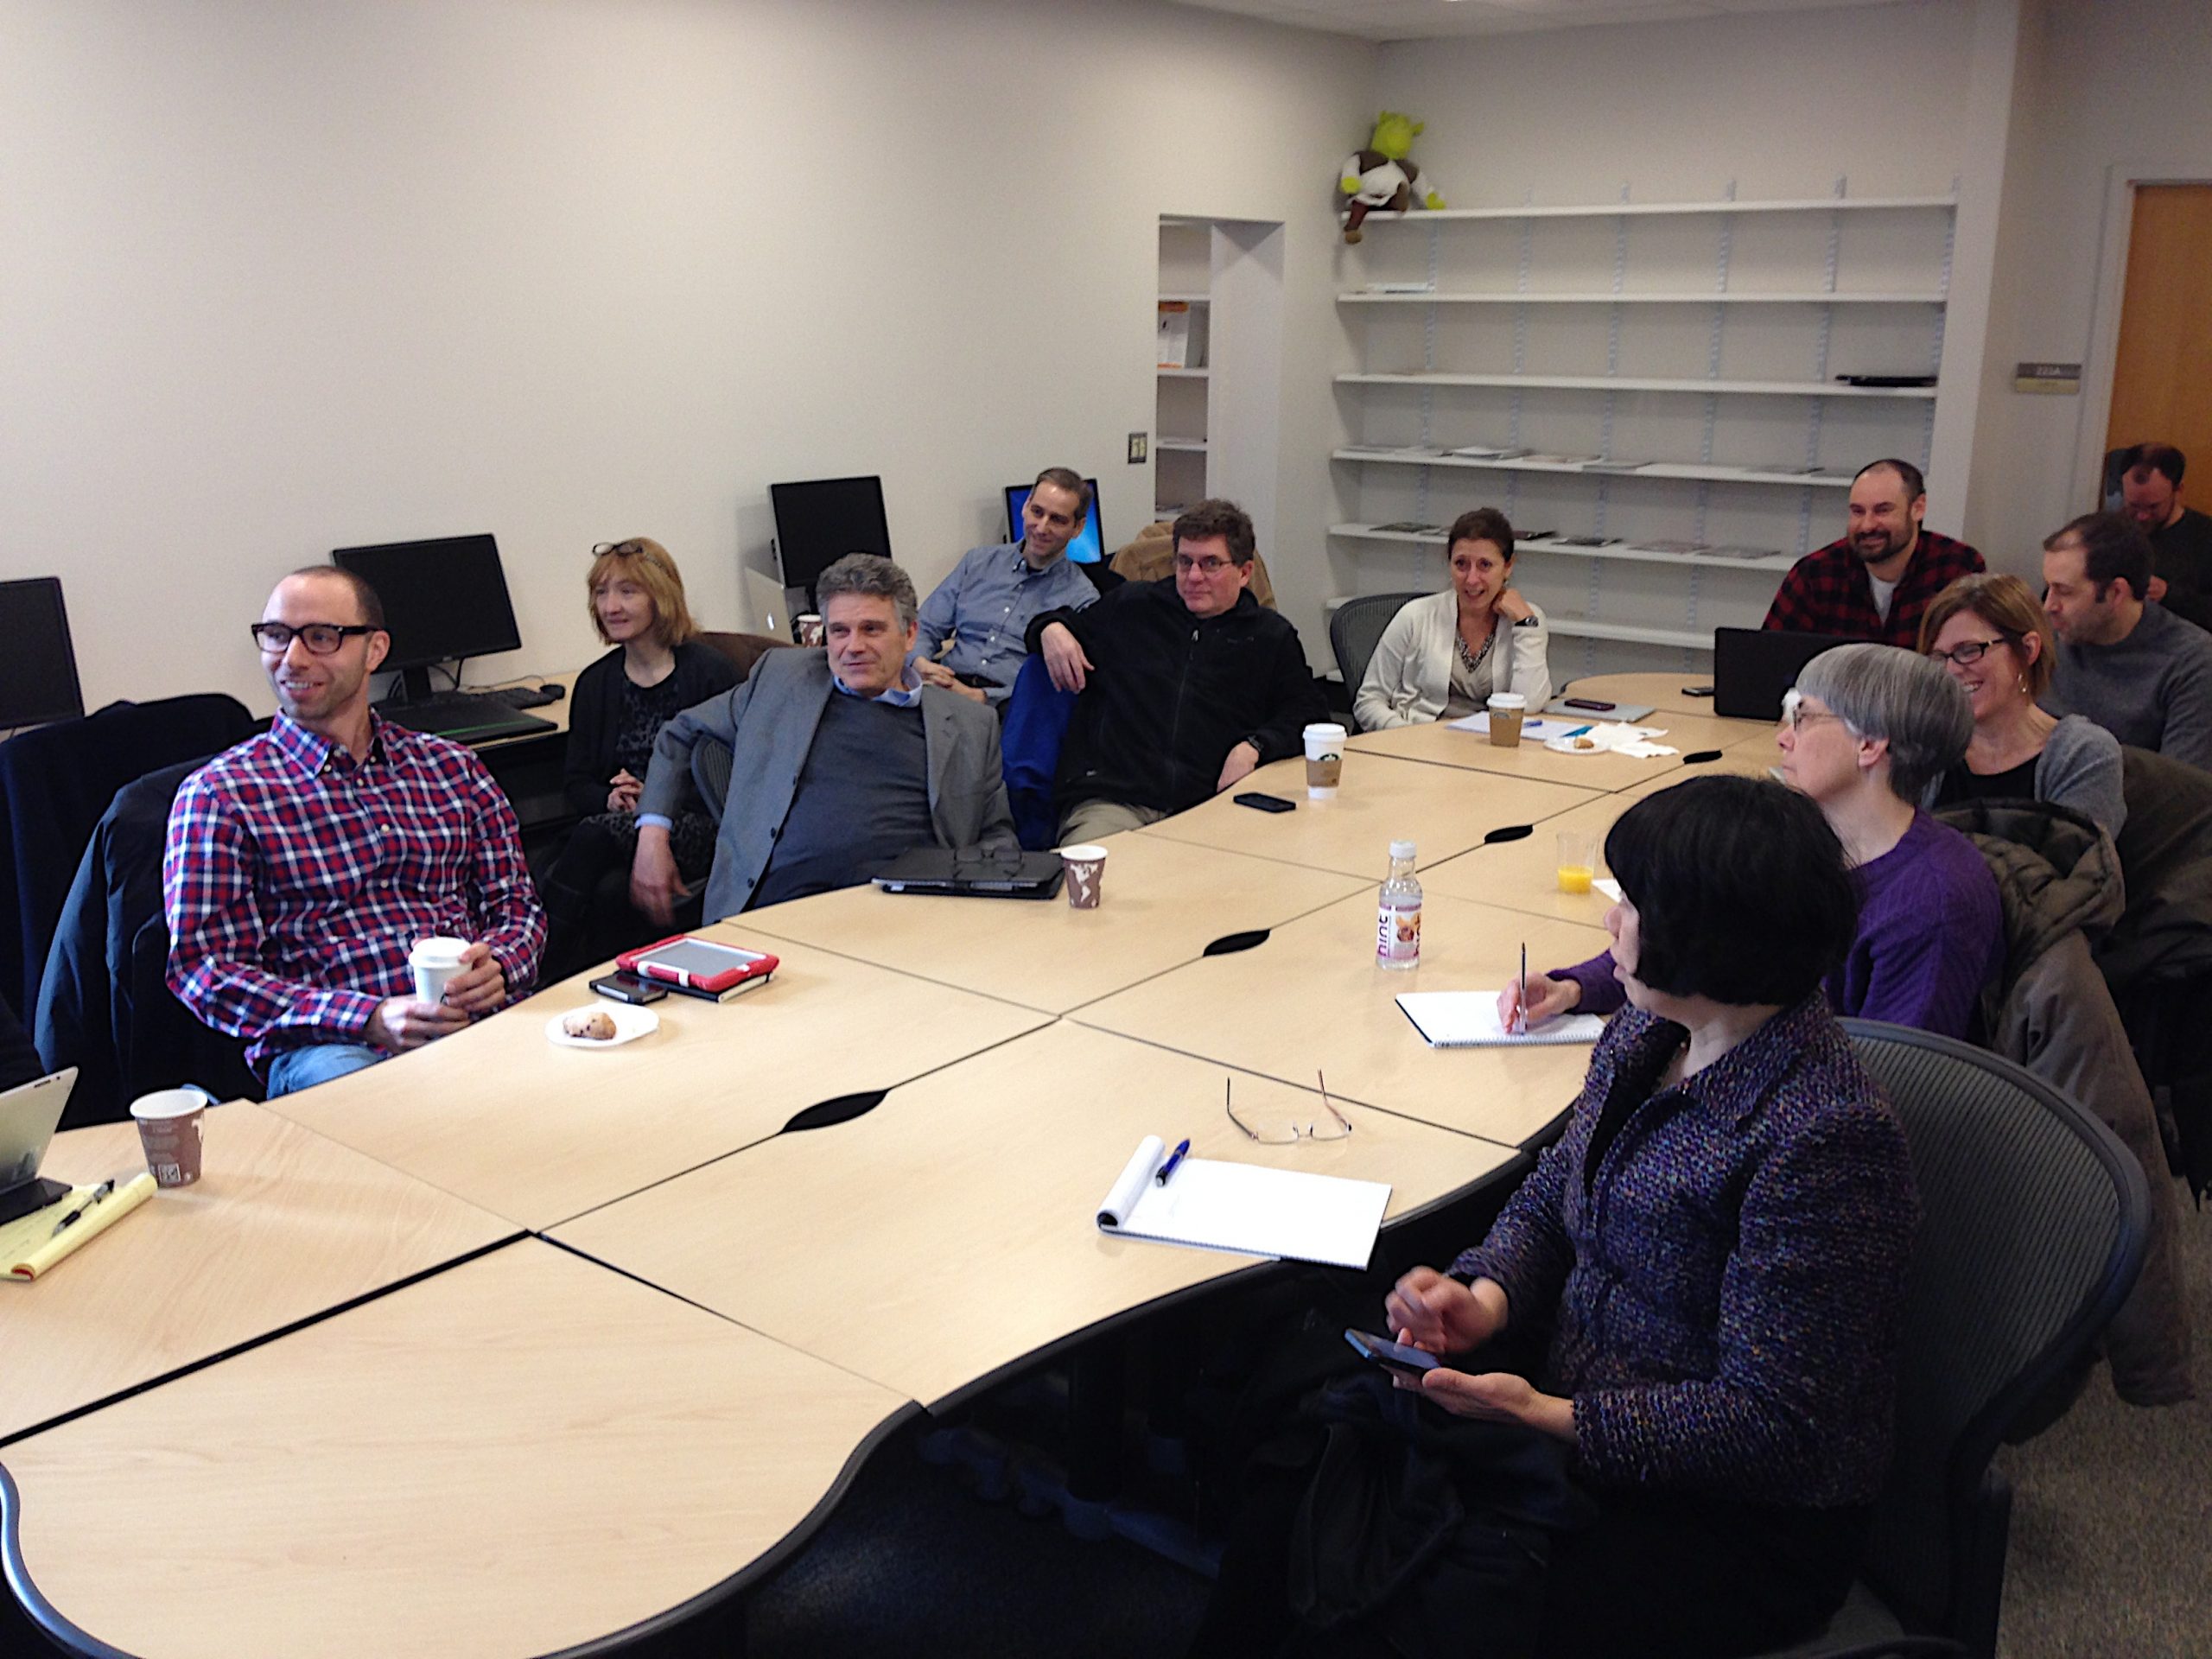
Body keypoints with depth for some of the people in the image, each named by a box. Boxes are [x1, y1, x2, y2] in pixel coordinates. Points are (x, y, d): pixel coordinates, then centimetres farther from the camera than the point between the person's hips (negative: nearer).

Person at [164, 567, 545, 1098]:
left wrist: (497, 966, -7)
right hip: (325, 1046, -3)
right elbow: (204, 970, -1)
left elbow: (516, 902, 20)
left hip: (478, 1024, 3)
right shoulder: (219, 793, 6)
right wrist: (373, 1018, -15)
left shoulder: (451, 767, 18)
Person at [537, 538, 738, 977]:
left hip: (695, 830, -4)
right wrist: (610, 798, -9)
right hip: (615, 825, 4)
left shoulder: (710, 671, -1)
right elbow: (575, 782, 15)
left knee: (595, 837, -32)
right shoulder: (595, 682, 16)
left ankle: (546, 973, -28)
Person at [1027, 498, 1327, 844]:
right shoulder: (1130, 606, 22)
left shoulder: (1273, 637, 19)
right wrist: (1051, 629, 12)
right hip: (1111, 799, 0)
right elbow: (1069, 624, 37)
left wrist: (1253, 748, -3)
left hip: (1212, 812, 0)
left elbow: (1308, 715, 15)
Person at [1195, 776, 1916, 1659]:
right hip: (1575, 1401, 8)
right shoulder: (1646, 1035, 0)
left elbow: (1771, 1423, -23)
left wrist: (1552, 1419, -28)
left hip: (1737, 1520, -7)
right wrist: (1486, 1297, -9)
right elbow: (1549, 1197, 11)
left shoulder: (1824, 1139, -26)